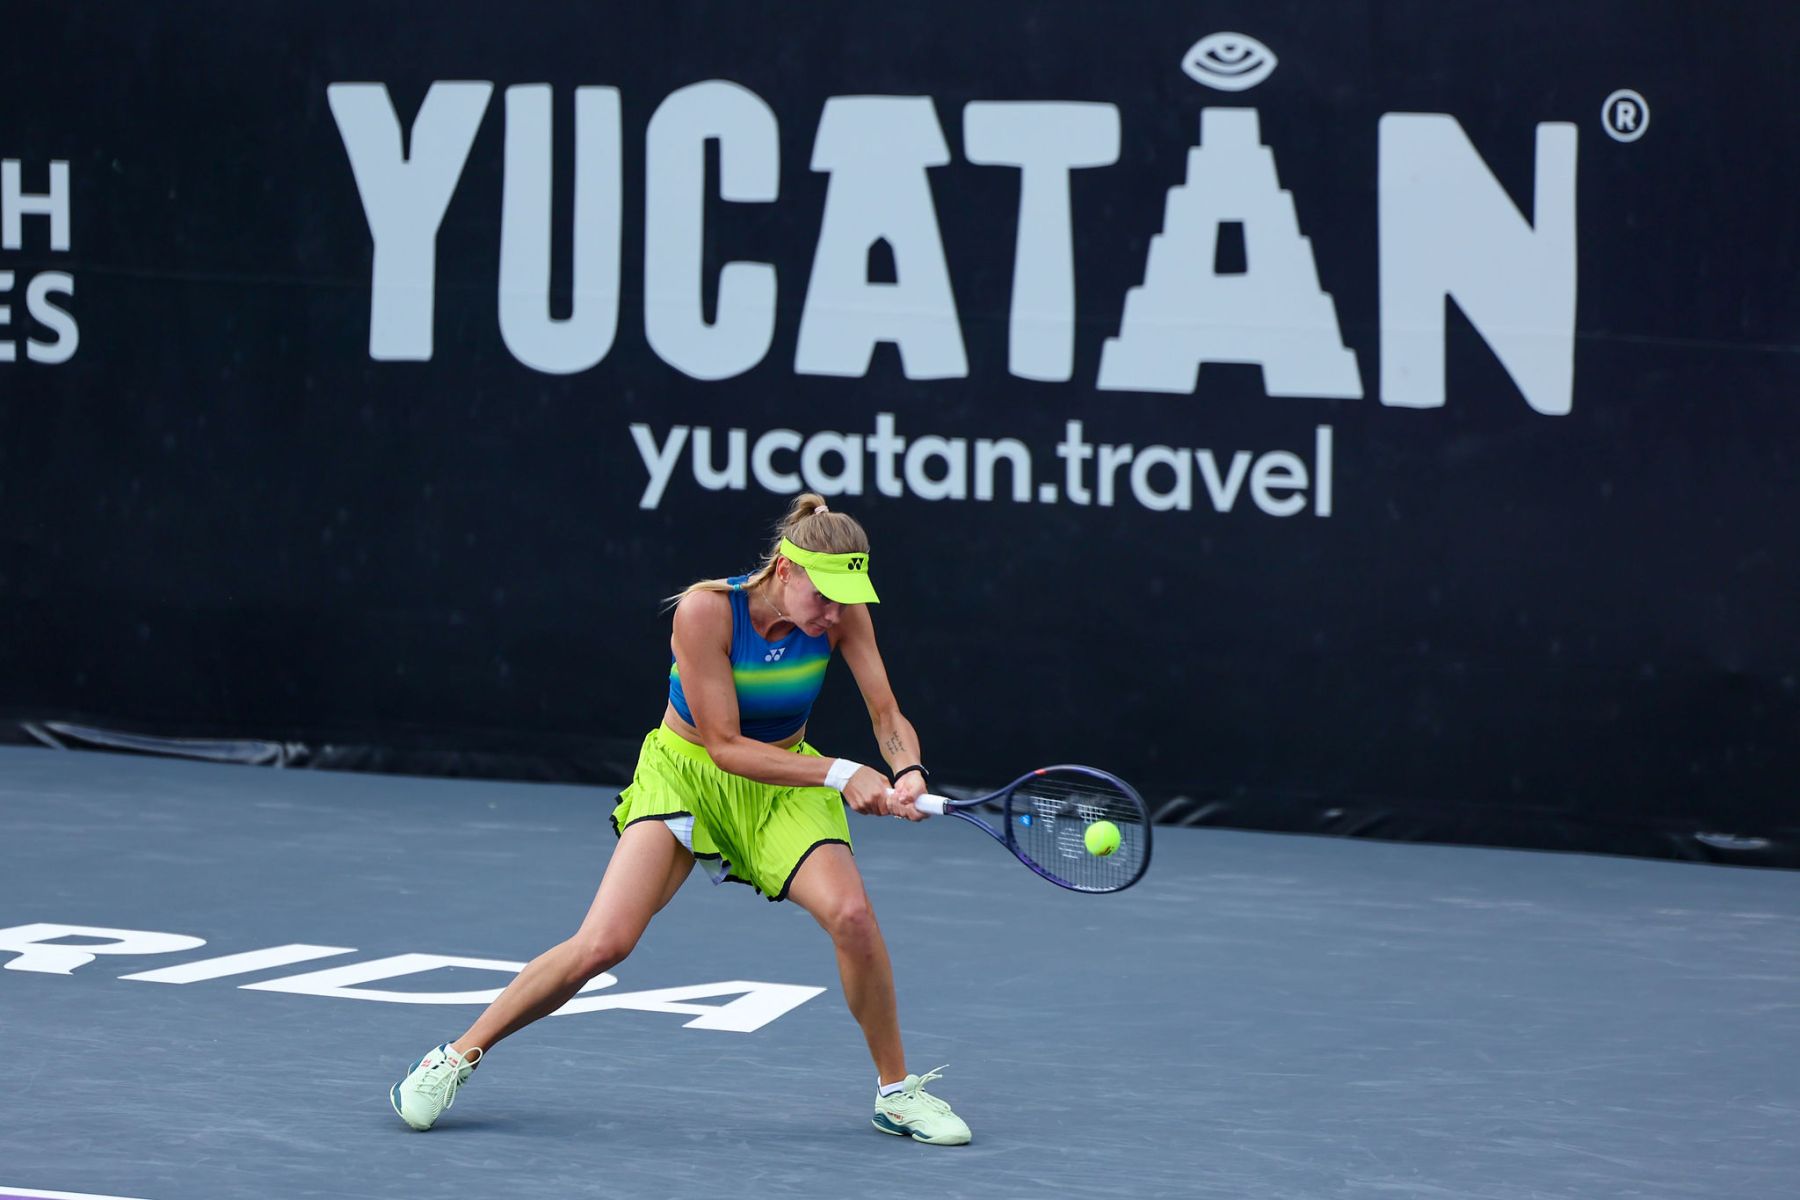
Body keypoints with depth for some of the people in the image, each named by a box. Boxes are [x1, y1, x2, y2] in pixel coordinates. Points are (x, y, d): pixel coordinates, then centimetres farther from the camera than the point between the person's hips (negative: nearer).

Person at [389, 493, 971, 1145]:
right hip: (685, 770, -3)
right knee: (603, 944, -19)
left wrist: (907, 772, -32)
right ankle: (457, 1056, 1)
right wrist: (839, 773, -32)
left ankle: (896, 1091, -3)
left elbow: (889, 718, -9)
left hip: (784, 784, 3)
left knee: (851, 913, -24)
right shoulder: (707, 609, -27)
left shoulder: (843, 614, -15)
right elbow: (726, 746, -24)